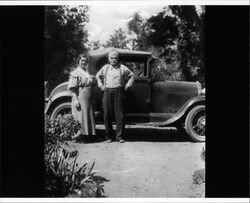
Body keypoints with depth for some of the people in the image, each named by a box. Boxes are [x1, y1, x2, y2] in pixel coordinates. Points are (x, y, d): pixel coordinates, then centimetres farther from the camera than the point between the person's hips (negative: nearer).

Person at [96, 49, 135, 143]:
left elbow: (132, 76, 18)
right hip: (107, 92, 1)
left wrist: (127, 85, 8)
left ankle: (119, 136, 3)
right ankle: (109, 136, 9)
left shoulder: (122, 68, 9)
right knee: (107, 115, 1)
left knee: (119, 115, -4)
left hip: (118, 92, -1)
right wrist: (101, 85, 17)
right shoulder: (105, 68, 14)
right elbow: (97, 76, 29)